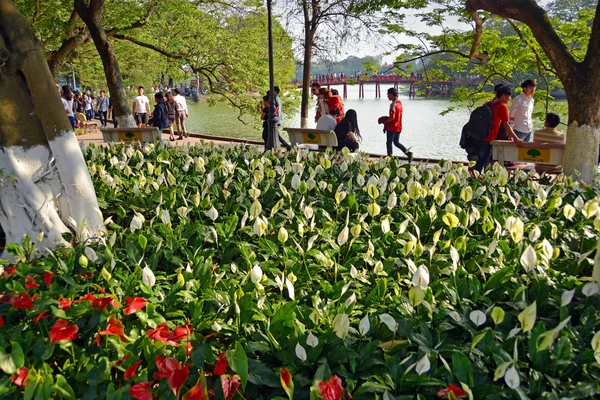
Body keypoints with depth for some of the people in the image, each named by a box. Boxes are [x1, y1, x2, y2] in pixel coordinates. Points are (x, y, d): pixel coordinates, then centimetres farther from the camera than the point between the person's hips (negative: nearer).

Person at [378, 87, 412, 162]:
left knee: (389, 143, 4)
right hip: (398, 127, 8)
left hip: (392, 127, -8)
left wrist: (385, 122, -11)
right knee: (396, 142, 16)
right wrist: (387, 119, 13)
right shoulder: (399, 103, 9)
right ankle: (408, 153, 2)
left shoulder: (393, 104, -18)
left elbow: (392, 117, -25)